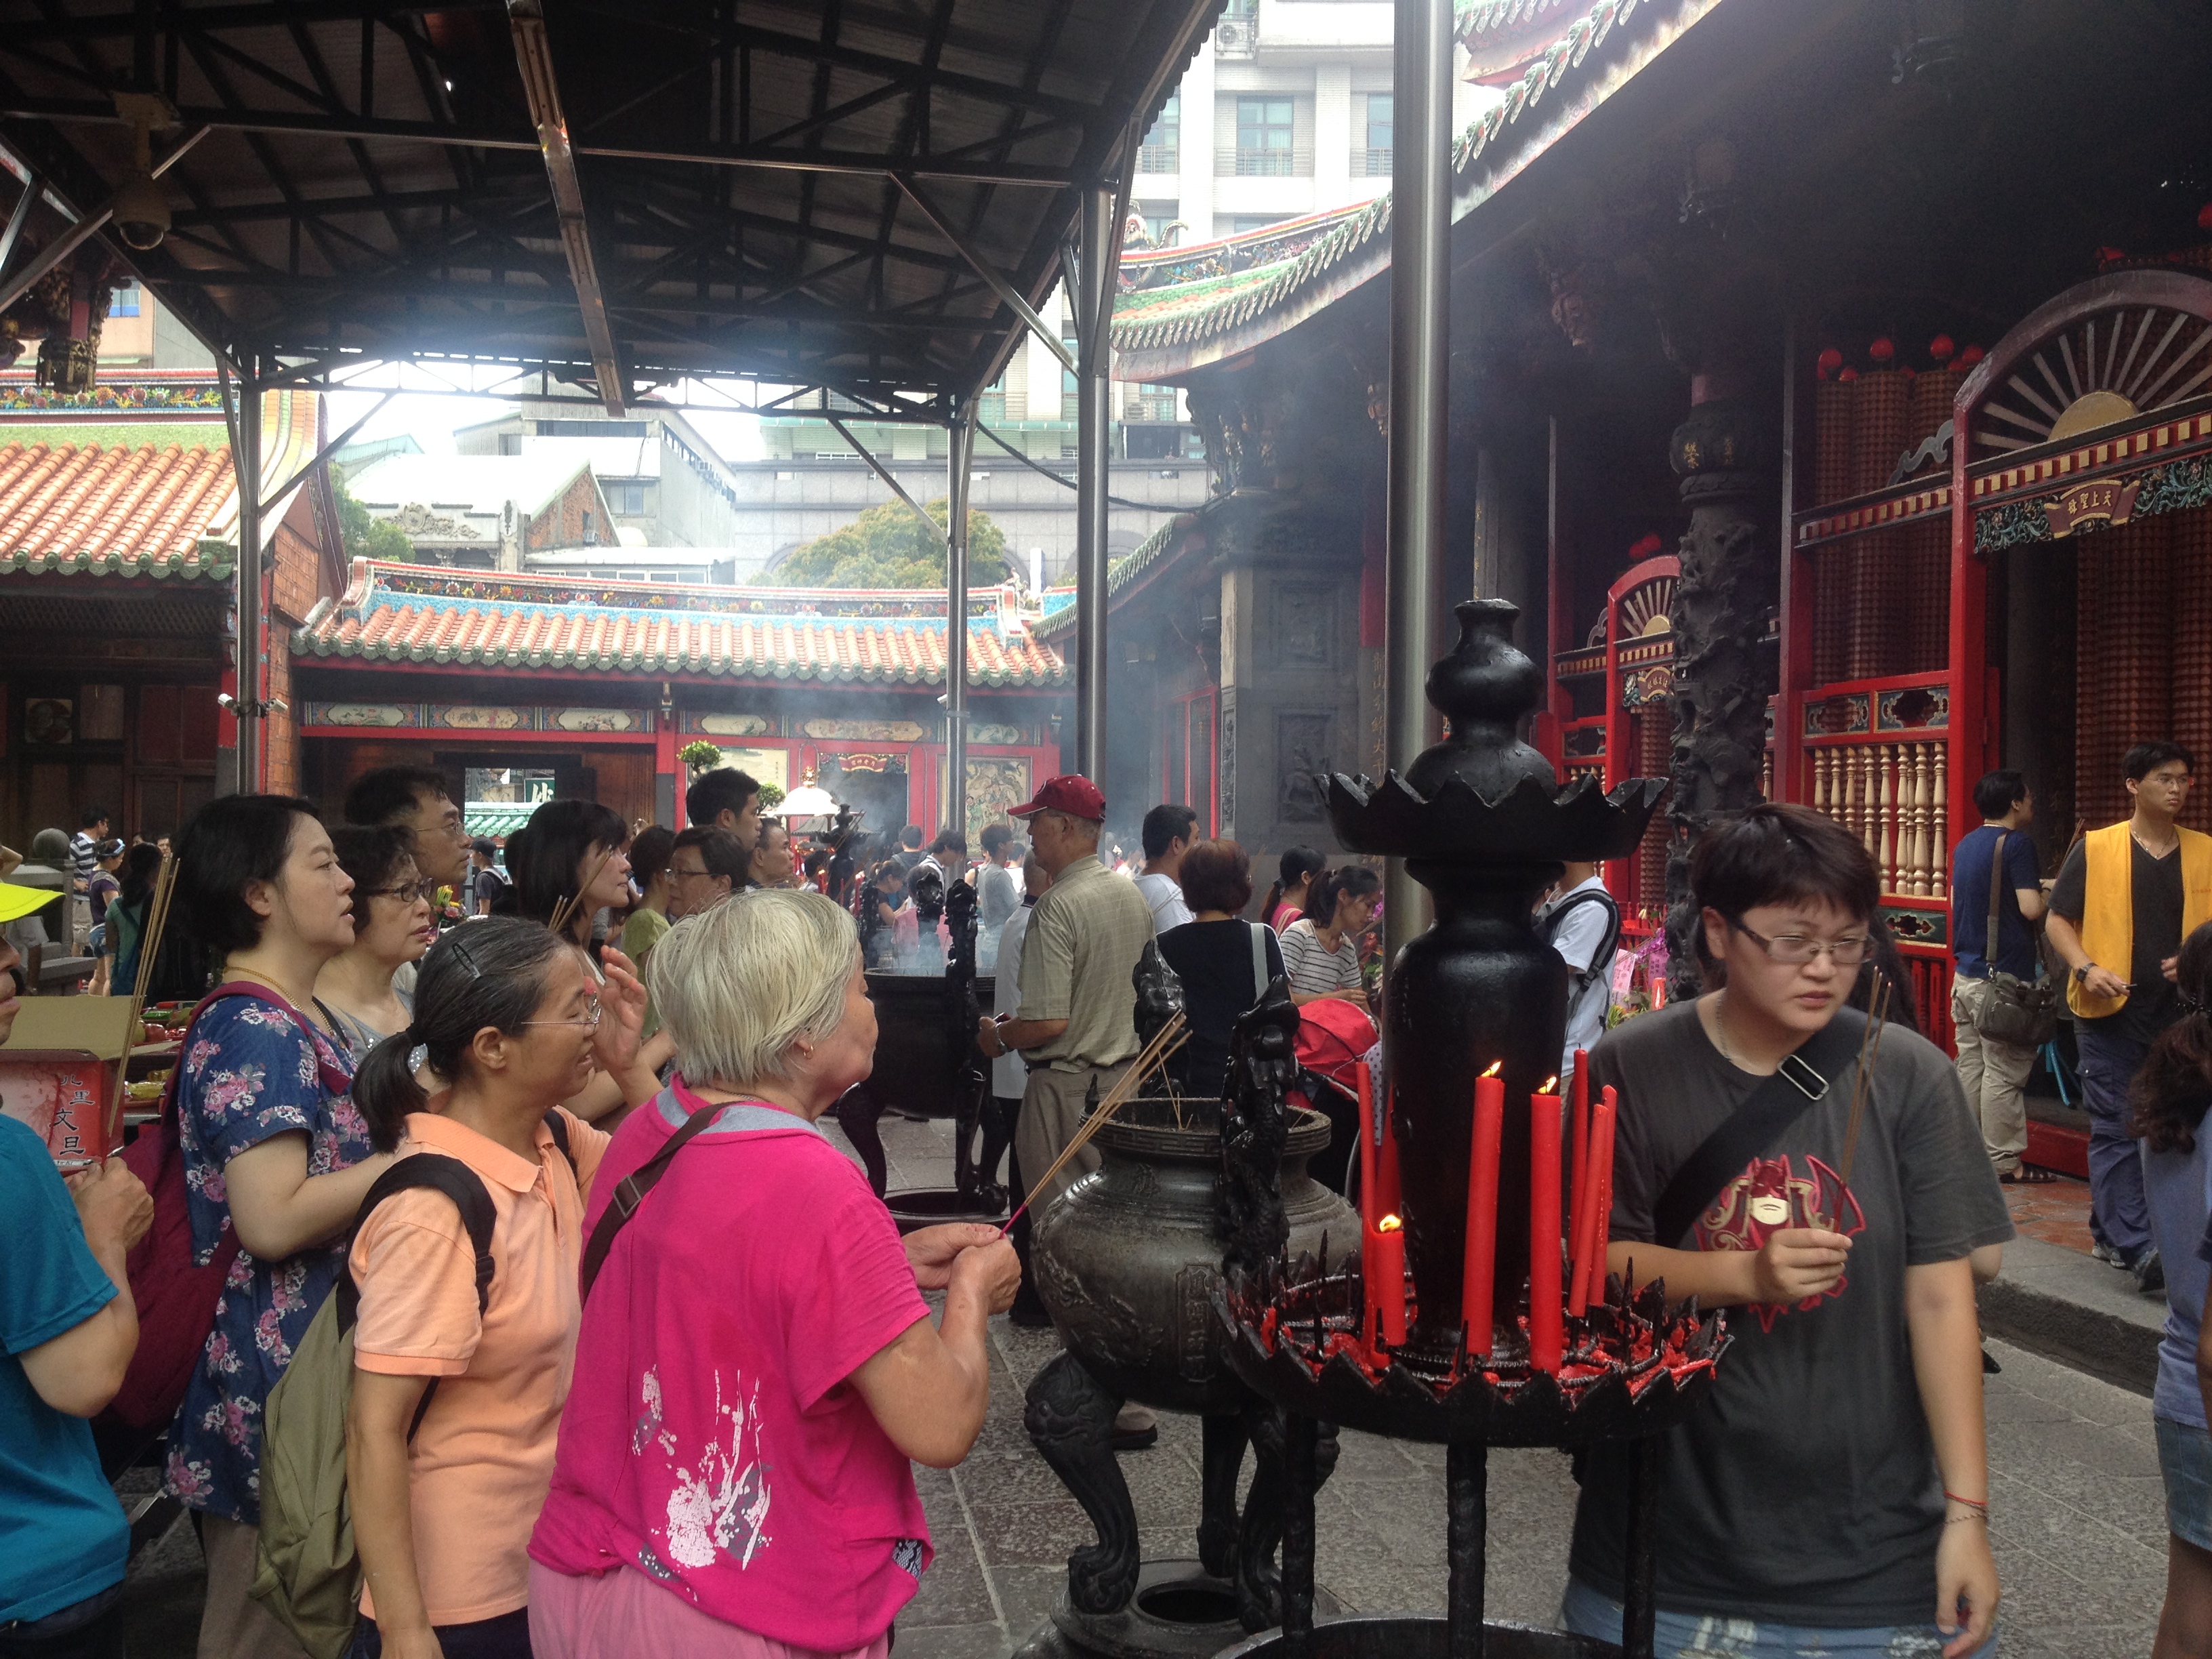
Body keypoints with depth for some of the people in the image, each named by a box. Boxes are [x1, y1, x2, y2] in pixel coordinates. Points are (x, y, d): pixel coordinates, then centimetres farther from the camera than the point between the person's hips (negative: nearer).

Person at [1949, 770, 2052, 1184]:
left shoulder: (1965, 845, 14)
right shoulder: (2016, 844, -12)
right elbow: (2030, 908, -20)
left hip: (1965, 972, 8)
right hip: (2003, 975, -8)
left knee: (1970, 1065, 11)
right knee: (2004, 1072, -2)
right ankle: (2003, 1161, 2)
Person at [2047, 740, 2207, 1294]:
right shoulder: (2095, 848, -1)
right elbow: (2058, 921, 0)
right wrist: (2087, 969, -16)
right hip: (2110, 1010, -4)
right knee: (2115, 1129, -6)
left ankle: (2109, 1230, 23)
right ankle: (2138, 1248, -7)